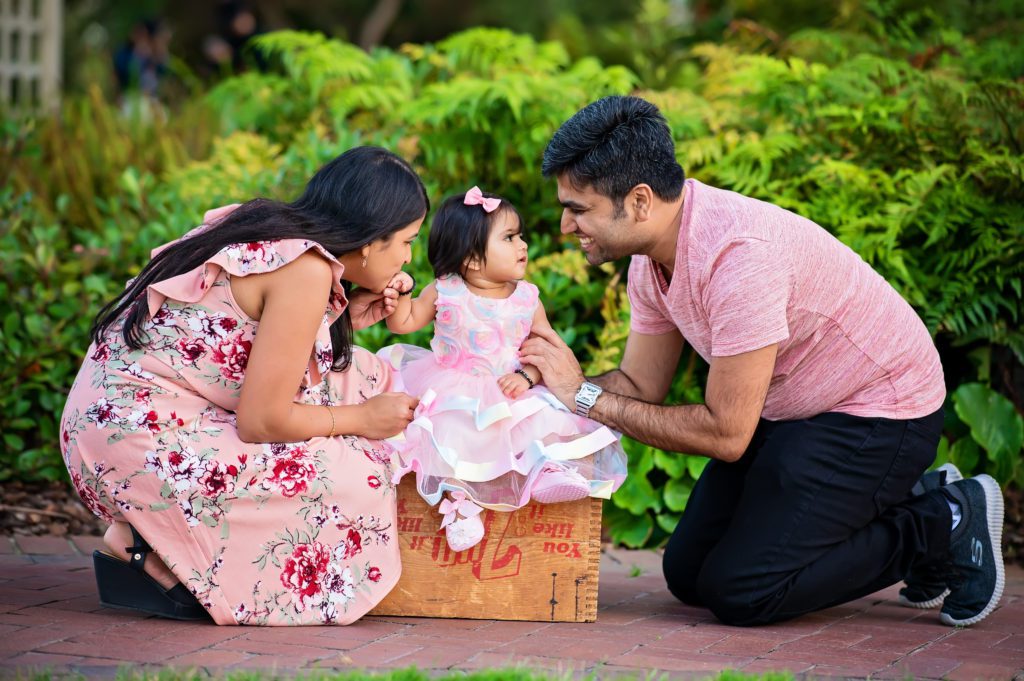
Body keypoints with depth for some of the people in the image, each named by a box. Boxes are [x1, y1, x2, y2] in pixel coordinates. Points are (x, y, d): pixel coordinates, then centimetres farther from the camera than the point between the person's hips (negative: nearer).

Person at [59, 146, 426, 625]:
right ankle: (147, 554, -5)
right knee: (352, 478, -12)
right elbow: (262, 420, -16)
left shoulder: (266, 229, 11)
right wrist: (363, 419, 0)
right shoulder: (305, 268, -16)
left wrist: (344, 319, 12)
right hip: (138, 439, -10)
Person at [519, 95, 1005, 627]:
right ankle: (895, 510, 18)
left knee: (738, 592, -16)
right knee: (688, 575, 10)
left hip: (879, 413, -9)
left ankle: (940, 528, 0)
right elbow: (640, 385, 3)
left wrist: (588, 397, -23)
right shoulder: (650, 256, -4)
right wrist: (560, 385, -18)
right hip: (787, 414, 9)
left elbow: (725, 434, -29)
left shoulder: (738, 254, -33)